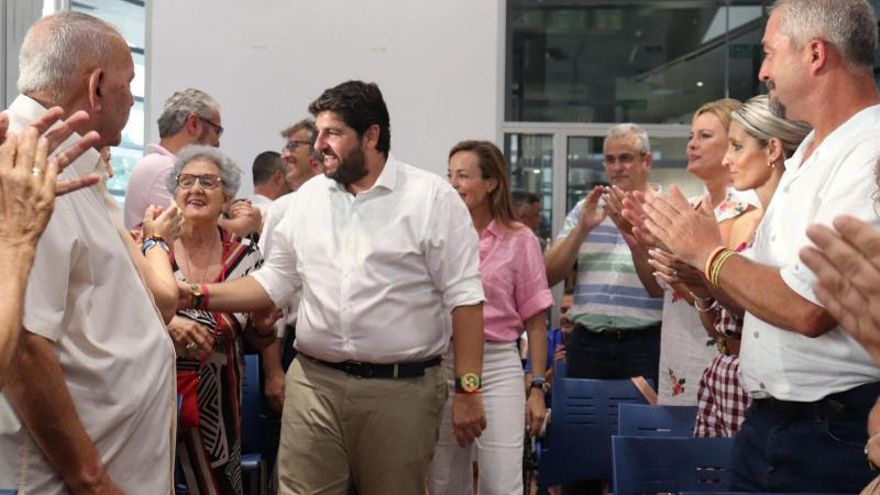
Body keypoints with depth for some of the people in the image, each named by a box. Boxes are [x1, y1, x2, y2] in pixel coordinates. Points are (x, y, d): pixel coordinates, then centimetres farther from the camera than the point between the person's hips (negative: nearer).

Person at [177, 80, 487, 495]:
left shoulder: (432, 198, -5)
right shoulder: (307, 198, 9)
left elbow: (464, 297, -7)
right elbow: (274, 281, 13)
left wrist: (469, 387, -10)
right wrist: (200, 296, 0)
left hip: (402, 389, -3)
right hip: (314, 384, 4)